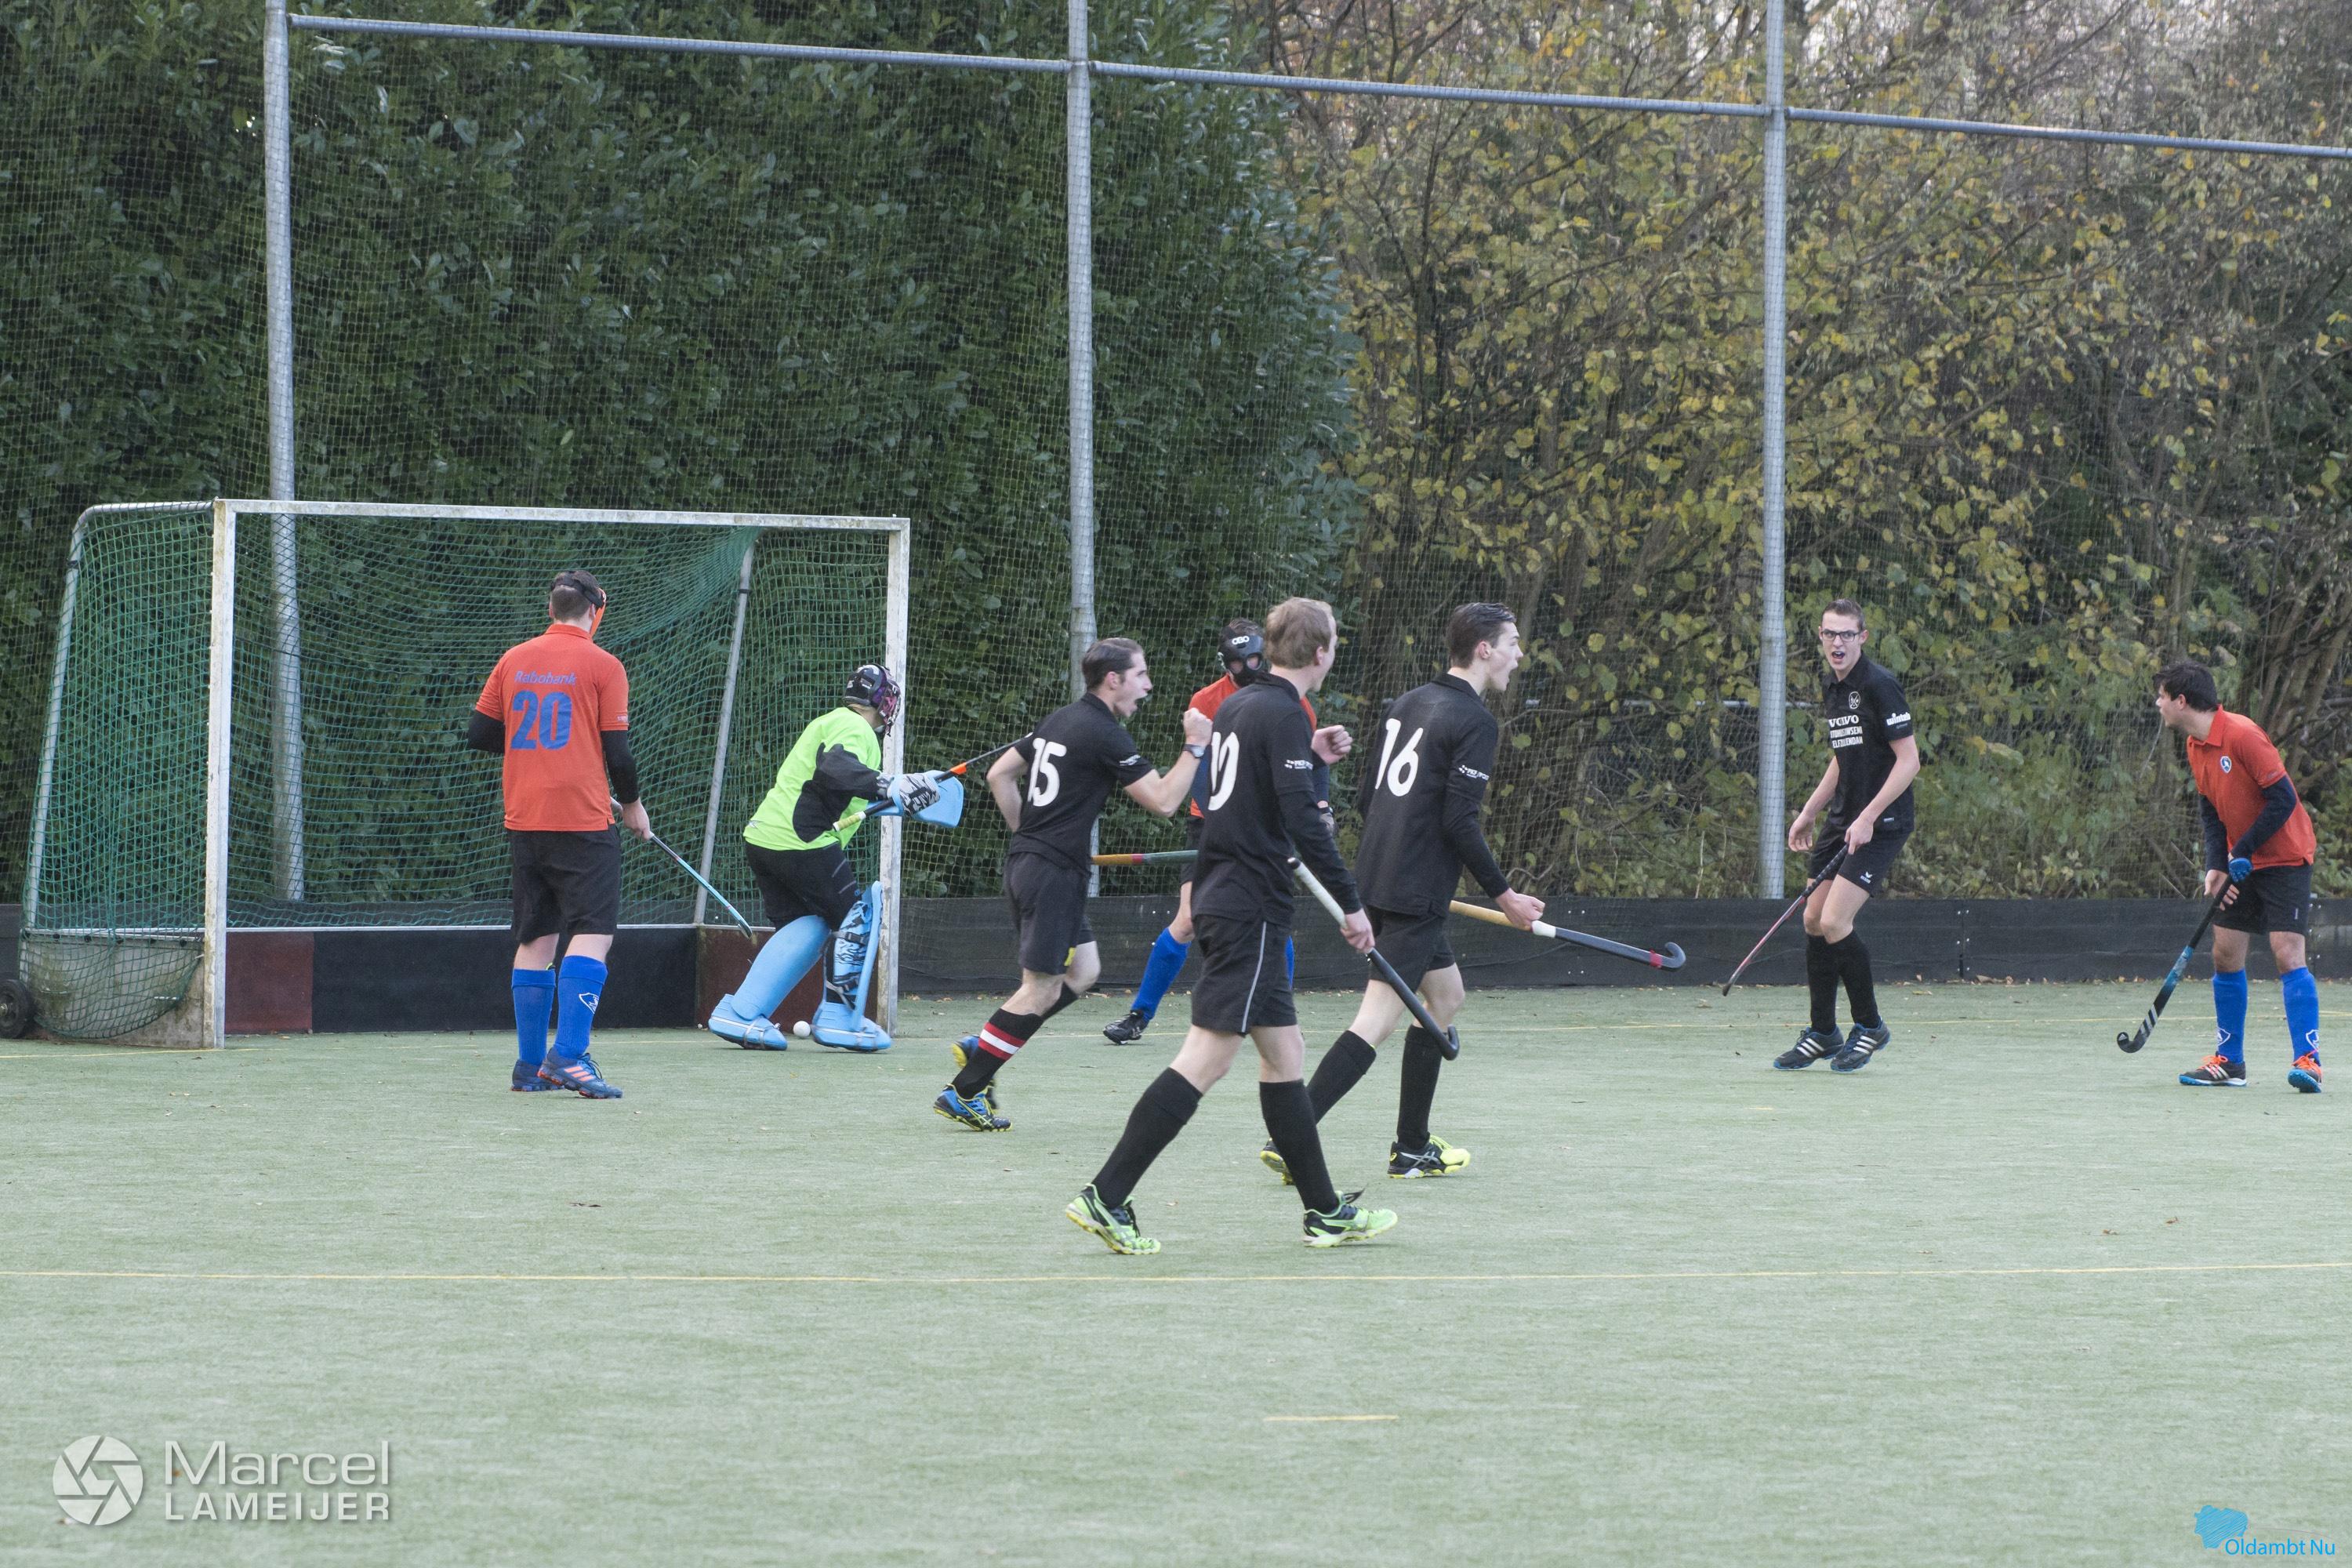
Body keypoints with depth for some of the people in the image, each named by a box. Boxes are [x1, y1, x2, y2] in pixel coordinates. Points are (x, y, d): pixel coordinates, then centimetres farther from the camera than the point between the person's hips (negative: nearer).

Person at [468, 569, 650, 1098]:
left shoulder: (513, 661, 8)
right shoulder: (602, 666, -5)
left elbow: (479, 733, 10)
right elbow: (617, 751, -6)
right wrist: (632, 805, 10)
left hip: (524, 817, 5)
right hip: (583, 818, -5)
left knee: (535, 939, 11)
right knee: (592, 934, -7)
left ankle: (530, 1065, 12)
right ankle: (570, 1057, -20)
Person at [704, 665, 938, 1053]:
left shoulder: (827, 723, 23)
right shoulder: (854, 728, -8)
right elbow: (834, 769, -27)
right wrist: (887, 786, -38)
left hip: (763, 834, 10)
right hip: (801, 843, -10)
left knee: (805, 926, 14)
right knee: (856, 916, 1)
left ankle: (739, 1013, 6)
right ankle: (838, 1017, 0)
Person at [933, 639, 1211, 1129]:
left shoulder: (1060, 721, 13)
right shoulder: (1106, 735, -13)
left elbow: (999, 775, 19)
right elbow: (1163, 801, -15)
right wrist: (1194, 747, -7)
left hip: (1025, 862, 10)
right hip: (1055, 873, -10)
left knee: (1083, 970, 17)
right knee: (1041, 990, -5)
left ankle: (979, 1048, 13)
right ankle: (963, 1093, -4)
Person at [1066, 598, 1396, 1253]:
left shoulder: (1238, 705, 13)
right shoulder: (1283, 716, -14)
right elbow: (1304, 821, -20)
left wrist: (1310, 757, 27)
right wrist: (1350, 904, -15)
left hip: (1219, 897, 10)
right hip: (1251, 909, -10)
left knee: (1283, 1054, 13)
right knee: (1205, 1058, -11)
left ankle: (1325, 1211, 18)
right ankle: (1105, 1196, -14)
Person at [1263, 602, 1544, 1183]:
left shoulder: (1407, 704, 14)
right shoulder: (1474, 721, -12)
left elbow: (1366, 795, 18)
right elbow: (1460, 821, -17)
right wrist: (1504, 896, -9)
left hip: (1375, 880, 10)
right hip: (1416, 896, -10)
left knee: (1445, 996, 21)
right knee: (1376, 1021, -12)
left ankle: (1412, 1148, 23)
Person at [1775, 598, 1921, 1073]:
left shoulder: (1879, 685, -14)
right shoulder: (1831, 687, 12)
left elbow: (1909, 760, -17)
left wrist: (1868, 818, -20)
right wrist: (1808, 812, 18)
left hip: (1880, 825, -9)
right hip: (1841, 821, 9)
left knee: (1834, 923, -15)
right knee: (1814, 921, 7)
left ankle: (1870, 1027, 2)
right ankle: (1822, 1034, 19)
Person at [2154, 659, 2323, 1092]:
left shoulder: (2242, 735, -21)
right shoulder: (2196, 746, 5)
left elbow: (2284, 799, -22)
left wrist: (2243, 851, -19)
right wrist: (2216, 868, -2)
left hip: (2285, 858, -8)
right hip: (2240, 863, 8)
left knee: (2288, 954, -16)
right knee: (2225, 955, 5)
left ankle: (2306, 1060, -17)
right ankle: (2229, 1061, 13)